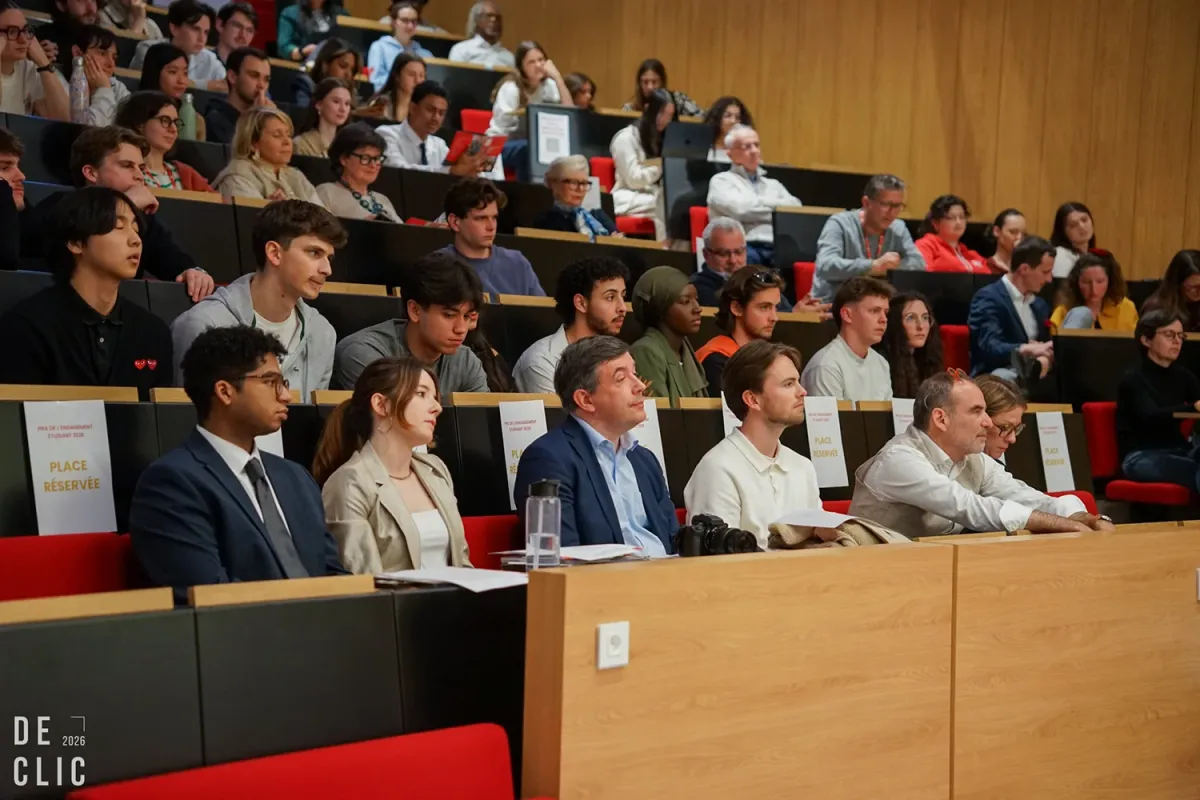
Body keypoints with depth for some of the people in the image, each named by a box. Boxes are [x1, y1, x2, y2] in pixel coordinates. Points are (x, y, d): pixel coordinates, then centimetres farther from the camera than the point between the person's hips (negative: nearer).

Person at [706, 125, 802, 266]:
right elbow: (740, 209, -5)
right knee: (746, 256, -41)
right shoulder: (722, 181, 13)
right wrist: (776, 204, 8)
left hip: (779, 249, 4)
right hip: (746, 248, -4)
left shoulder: (773, 184, 30)